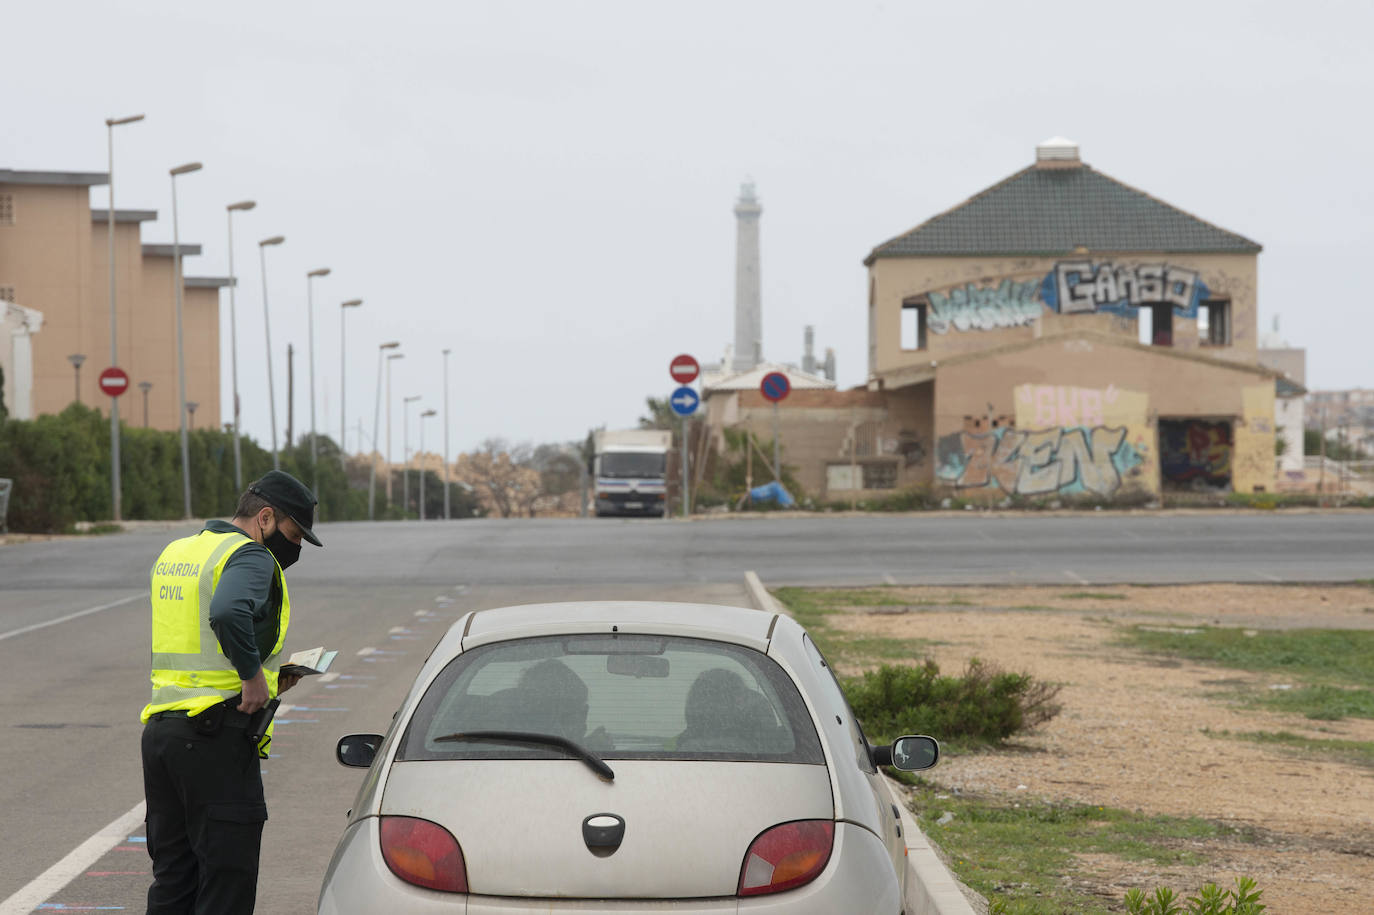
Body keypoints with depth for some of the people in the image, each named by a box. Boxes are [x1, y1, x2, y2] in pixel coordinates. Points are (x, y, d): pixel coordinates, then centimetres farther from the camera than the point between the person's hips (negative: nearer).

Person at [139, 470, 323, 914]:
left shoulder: (173, 554, 19)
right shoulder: (250, 557, -9)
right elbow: (228, 614, -31)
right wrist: (254, 674, -19)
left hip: (158, 727, 8)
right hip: (216, 735, -8)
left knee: (172, 877, 13)